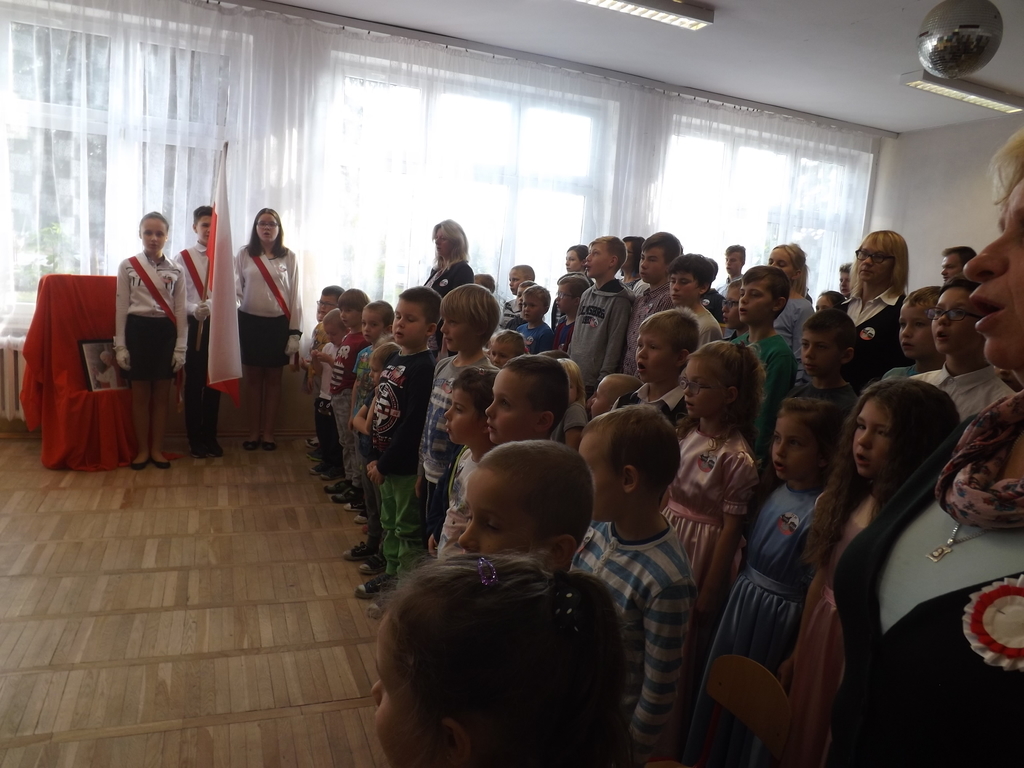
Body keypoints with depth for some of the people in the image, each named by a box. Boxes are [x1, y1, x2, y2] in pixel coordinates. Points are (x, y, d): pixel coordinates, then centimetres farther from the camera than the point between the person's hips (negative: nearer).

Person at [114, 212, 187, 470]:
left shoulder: (176, 270, 4)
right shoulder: (127, 266, 1)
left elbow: (180, 311, 3)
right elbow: (121, 308, 1)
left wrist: (181, 347, -1)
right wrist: (120, 345, -4)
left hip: (165, 332, 1)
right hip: (137, 330, -1)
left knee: (161, 395, 6)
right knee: (140, 394, 5)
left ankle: (157, 449, 17)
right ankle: (142, 449, 17)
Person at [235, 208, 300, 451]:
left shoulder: (289, 257, 1)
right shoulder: (244, 254, 2)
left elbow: (294, 296, 1)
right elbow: (235, 289, 4)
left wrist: (295, 332, -2)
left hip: (278, 324, 0)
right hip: (250, 322, 0)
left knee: (273, 380, 6)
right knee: (253, 379, 7)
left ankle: (268, 432, 15)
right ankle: (254, 432, 16)